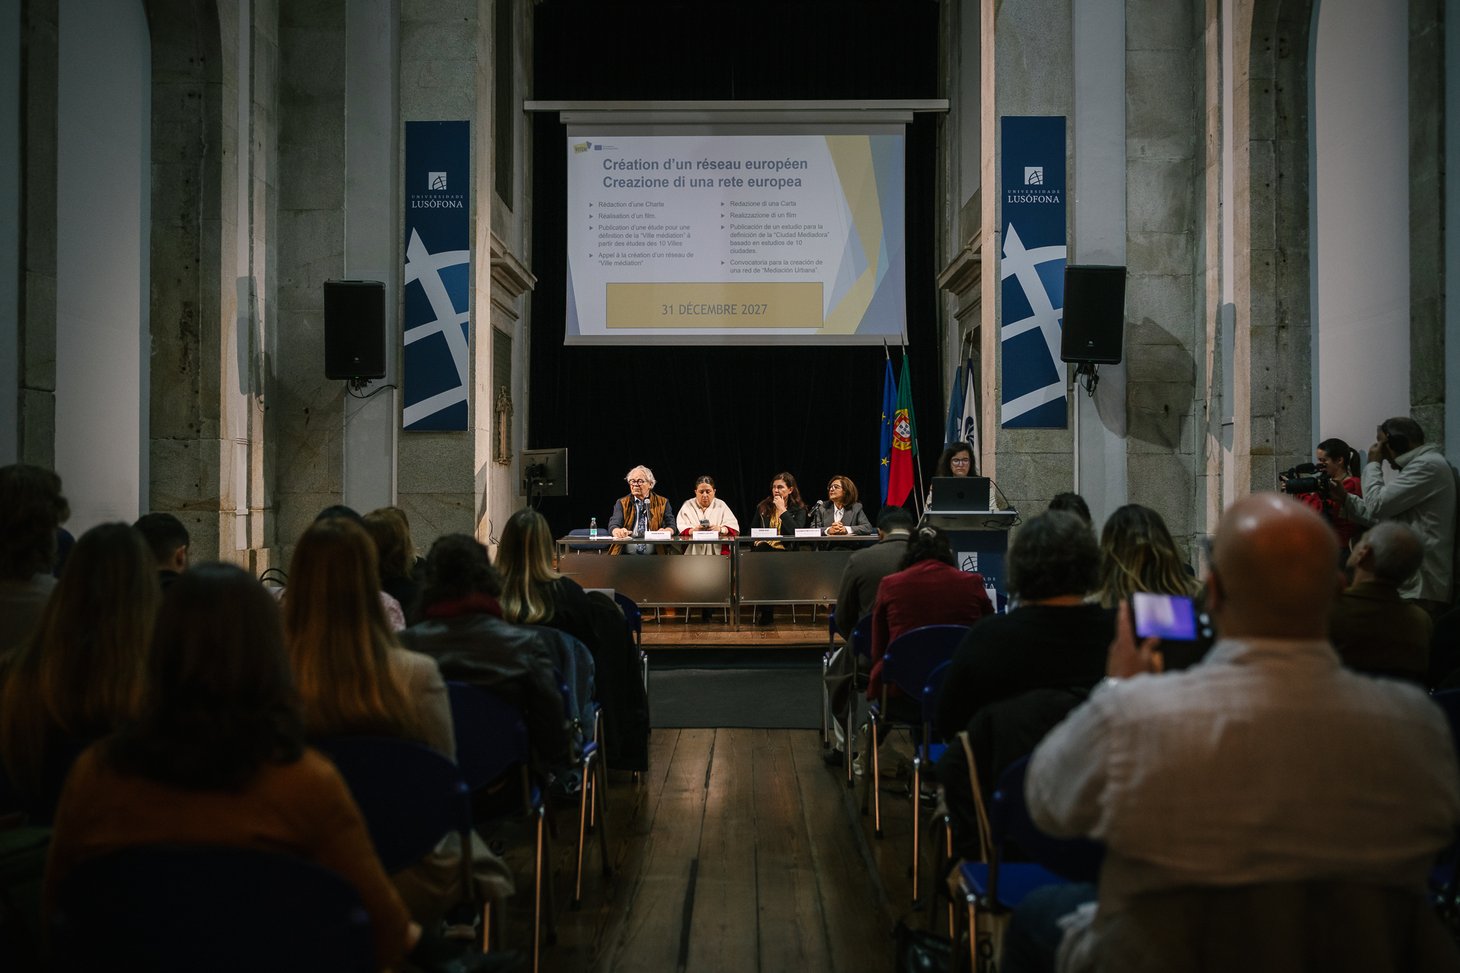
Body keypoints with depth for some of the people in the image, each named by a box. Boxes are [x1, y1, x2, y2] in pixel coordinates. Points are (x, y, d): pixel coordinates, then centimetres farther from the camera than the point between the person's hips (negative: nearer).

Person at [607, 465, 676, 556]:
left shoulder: (662, 503, 14)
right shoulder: (622, 503, 14)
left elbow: (671, 526, 7)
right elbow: (613, 525, 0)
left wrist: (665, 531, -18)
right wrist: (618, 531, -25)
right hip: (626, 554, 0)